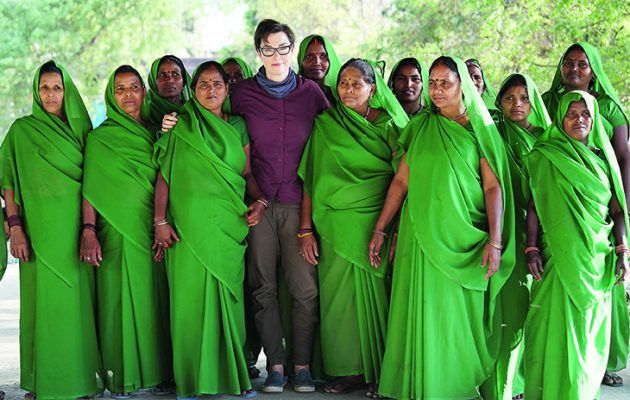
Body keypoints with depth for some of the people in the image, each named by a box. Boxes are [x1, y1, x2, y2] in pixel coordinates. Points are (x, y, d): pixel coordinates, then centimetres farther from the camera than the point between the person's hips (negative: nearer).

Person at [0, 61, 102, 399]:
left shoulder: (81, 128, 12)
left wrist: (90, 229, 3)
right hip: (41, 228, -3)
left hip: (76, 227, 3)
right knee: (44, 300, -4)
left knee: (79, 300, 2)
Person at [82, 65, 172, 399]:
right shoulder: (100, 137, 5)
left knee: (154, 297, 3)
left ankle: (156, 371, 8)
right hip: (118, 231, -3)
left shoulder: (154, 133, 16)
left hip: (153, 230, 3)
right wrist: (88, 230, -11)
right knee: (121, 298, -5)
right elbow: (91, 188, -2)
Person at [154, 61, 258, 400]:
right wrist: (160, 220, -5)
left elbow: (248, 171, 15)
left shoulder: (238, 127, 14)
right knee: (191, 296, -3)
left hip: (229, 225, 2)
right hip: (189, 225, -2)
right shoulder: (181, 125, 6)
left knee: (228, 297, 2)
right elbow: (164, 174, 3)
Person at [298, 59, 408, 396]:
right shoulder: (325, 124, 7)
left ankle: (381, 371, 8)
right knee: (339, 297, 0)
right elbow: (310, 180, 5)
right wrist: (306, 230, -1)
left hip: (376, 225, -1)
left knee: (377, 295, -1)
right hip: (335, 226, 1)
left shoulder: (388, 125, 6)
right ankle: (348, 370, 9)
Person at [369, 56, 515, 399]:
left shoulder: (480, 130, 2)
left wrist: (495, 240, -12)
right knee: (424, 312, 2)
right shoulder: (420, 127, 11)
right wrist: (379, 229, 6)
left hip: (463, 238, -2)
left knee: (461, 315, 0)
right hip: (421, 235, 2)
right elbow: (401, 180, 11)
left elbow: (493, 187, -3)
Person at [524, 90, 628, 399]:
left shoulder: (603, 157, 13)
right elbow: (534, 205, 0)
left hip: (598, 258, 4)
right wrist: (531, 249, -8)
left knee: (591, 330, 6)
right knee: (559, 326, -6)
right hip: (560, 255, -4)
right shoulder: (545, 156, 2)